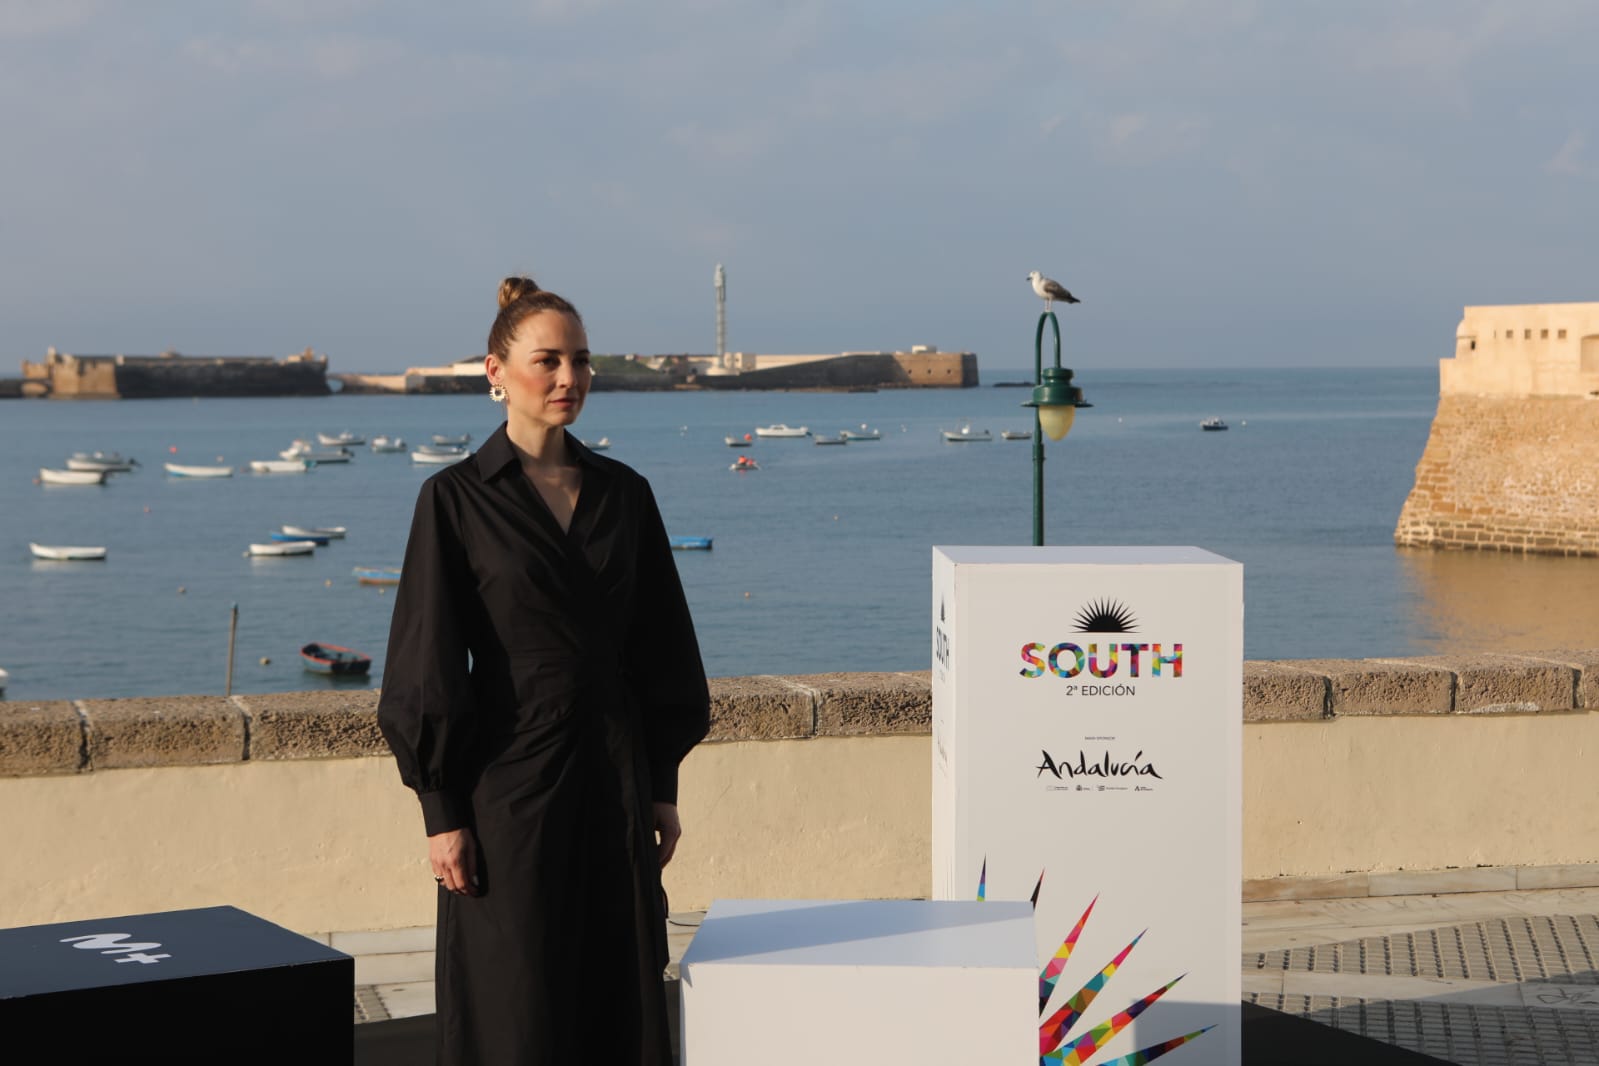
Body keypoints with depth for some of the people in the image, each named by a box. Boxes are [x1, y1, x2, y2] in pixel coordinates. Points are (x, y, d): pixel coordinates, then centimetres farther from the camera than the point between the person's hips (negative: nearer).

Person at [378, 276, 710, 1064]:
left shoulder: (623, 494, 7)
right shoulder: (456, 499, -6)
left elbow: (660, 647, 11)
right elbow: (428, 664, -7)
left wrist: (663, 786, 8)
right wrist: (442, 812, -10)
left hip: (614, 774, 4)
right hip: (511, 775, -4)